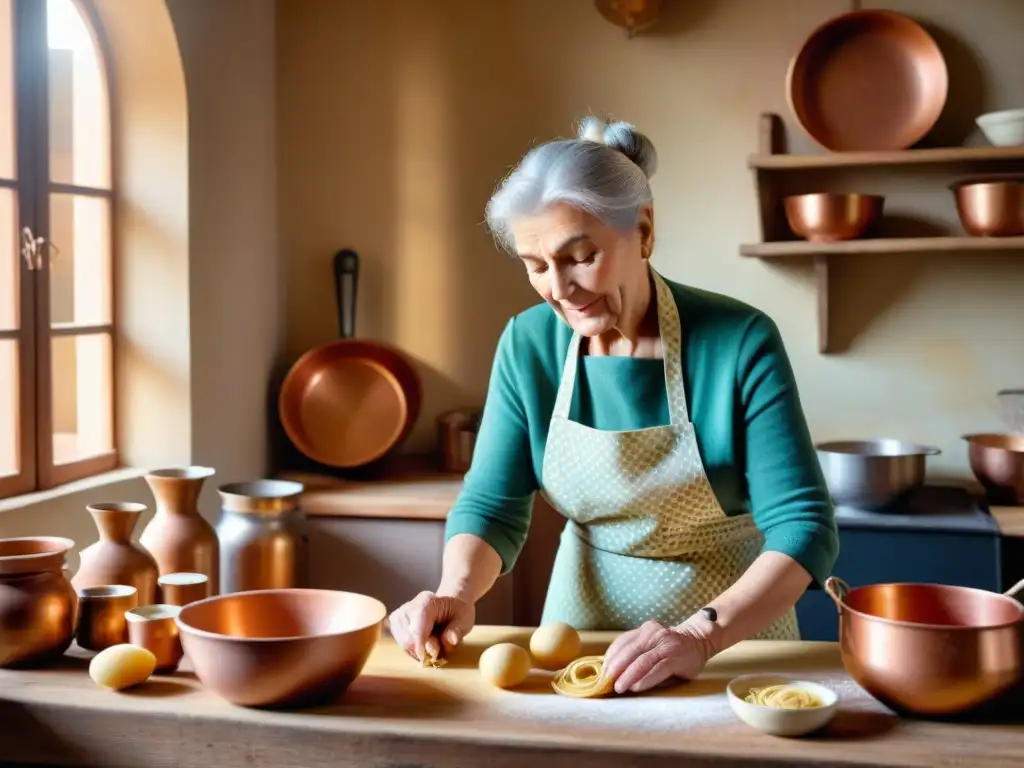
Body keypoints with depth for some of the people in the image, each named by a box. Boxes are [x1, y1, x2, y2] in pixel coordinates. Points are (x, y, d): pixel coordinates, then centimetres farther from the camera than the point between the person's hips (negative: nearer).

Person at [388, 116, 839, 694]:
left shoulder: (739, 342, -17)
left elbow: (803, 527, -19)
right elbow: (491, 505, -1)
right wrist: (457, 594, -21)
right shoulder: (529, 344, -7)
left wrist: (700, 636, -34)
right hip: (583, 635, 2)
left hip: (734, 635, -2)